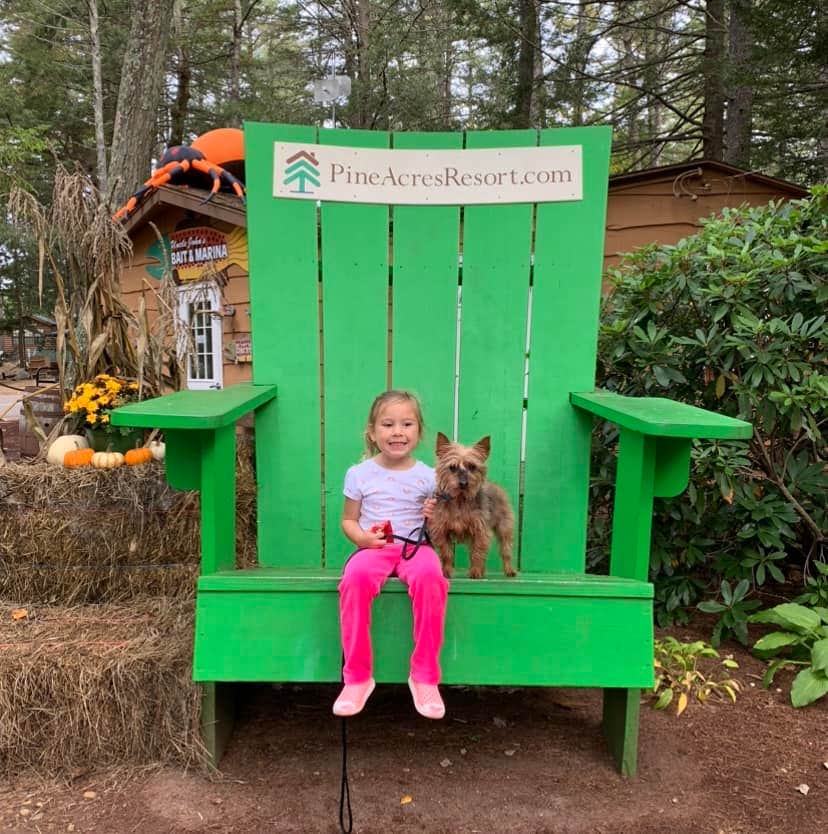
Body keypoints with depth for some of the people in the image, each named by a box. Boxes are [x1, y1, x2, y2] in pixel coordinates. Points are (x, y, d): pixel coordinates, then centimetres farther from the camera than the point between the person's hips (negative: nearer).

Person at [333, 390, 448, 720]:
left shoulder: (427, 476, 5)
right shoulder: (358, 474, 4)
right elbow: (348, 520, 12)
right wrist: (363, 537, -10)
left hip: (415, 546, 0)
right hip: (373, 548, 0)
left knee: (430, 576, -35)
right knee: (355, 577, -35)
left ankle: (425, 676, -20)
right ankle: (357, 677, -19)